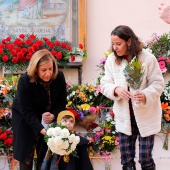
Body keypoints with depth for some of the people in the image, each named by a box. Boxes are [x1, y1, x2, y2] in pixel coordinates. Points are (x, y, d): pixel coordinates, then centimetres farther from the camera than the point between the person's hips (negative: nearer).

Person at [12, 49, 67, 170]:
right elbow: (27, 112, -27)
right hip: (24, 119, -2)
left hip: (49, 118, 3)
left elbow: (62, 103, -8)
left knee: (45, 154, -1)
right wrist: (41, 130, -39)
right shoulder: (25, 81, -28)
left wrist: (53, 116, -29)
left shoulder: (59, 77, -18)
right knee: (26, 155, -1)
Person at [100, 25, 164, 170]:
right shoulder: (112, 59, -2)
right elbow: (104, 84, -1)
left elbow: (158, 84, -10)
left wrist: (145, 95, -30)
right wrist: (115, 89, -24)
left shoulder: (148, 58, -13)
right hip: (124, 116, 3)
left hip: (146, 115, -3)